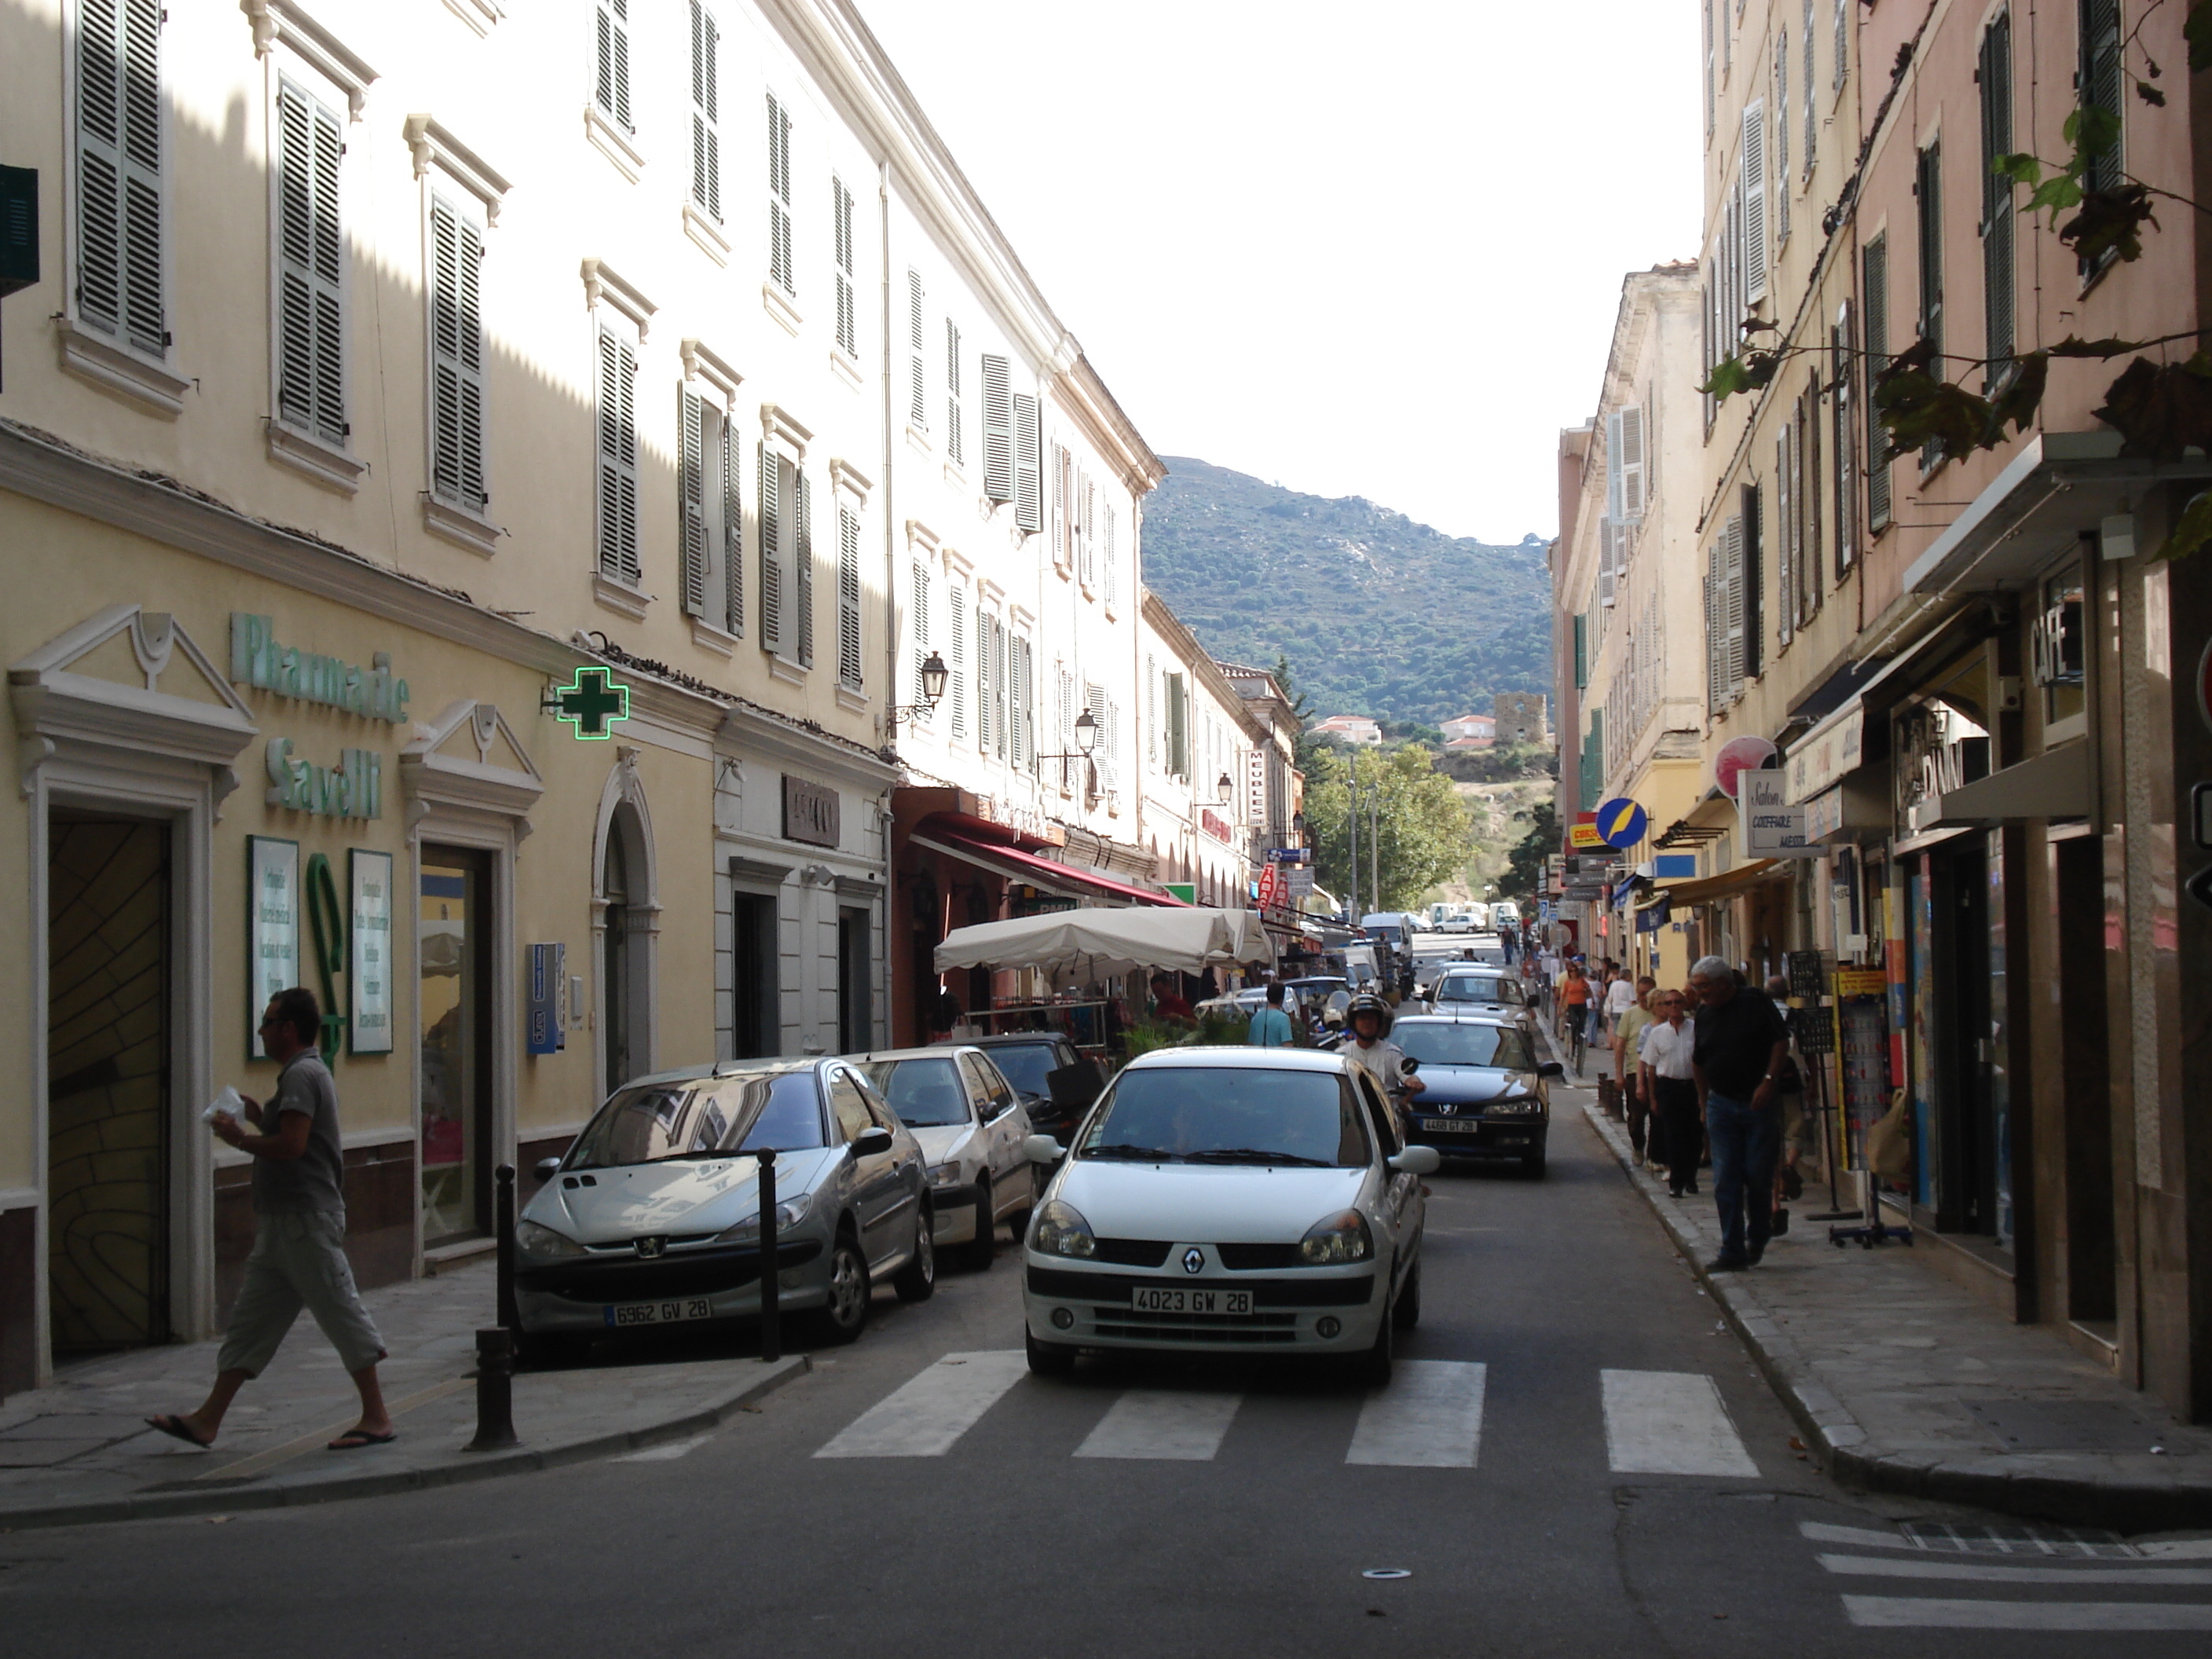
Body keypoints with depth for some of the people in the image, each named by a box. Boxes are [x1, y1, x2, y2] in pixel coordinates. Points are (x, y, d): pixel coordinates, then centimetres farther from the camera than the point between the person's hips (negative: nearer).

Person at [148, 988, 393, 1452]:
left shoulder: (301, 1075, -14)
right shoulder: (306, 1072, 19)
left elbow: (291, 1146, -24)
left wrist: (238, 1138, -11)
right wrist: (262, 1121, 13)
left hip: (307, 1222, -11)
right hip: (283, 1224, 11)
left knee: (341, 1314, -5)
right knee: (251, 1319, 9)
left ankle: (377, 1419, -1)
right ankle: (208, 1419, 12)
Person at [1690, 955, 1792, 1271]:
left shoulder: (1754, 1003, -6)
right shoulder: (1704, 1014, 8)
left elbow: (1781, 1041, -8)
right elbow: (1698, 1061, 18)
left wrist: (1769, 1082, -16)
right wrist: (1703, 1100, 17)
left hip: (1759, 1102, -4)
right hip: (1721, 1105, 4)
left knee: (1758, 1175, 2)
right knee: (1725, 1181, -1)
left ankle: (1757, 1238, 24)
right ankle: (1732, 1250, 2)